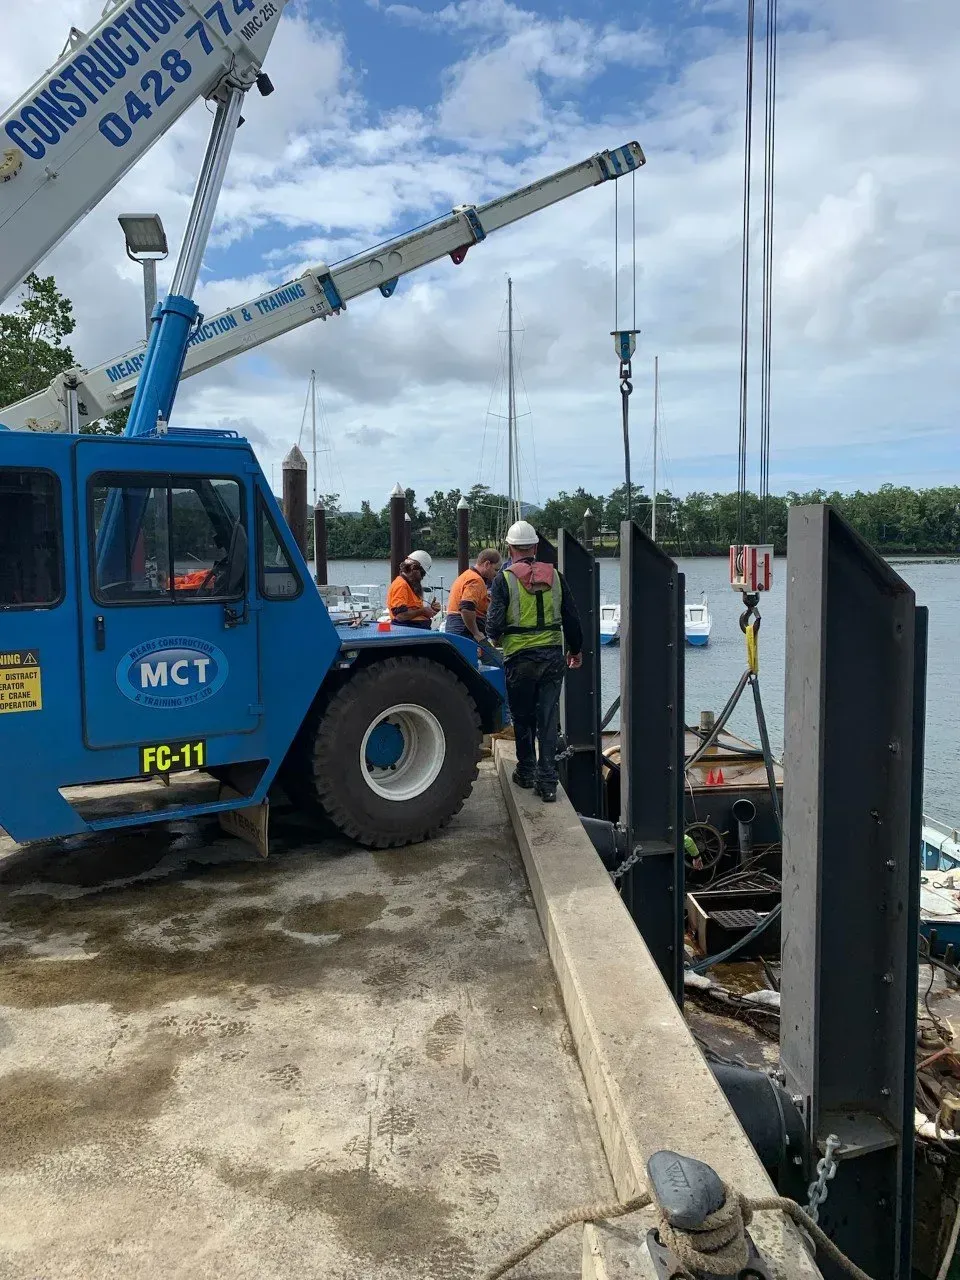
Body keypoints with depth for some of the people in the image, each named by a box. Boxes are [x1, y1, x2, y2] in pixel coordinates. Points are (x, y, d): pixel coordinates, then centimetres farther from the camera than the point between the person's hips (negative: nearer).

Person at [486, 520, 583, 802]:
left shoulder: (504, 579, -6)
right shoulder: (554, 575, 4)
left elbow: (494, 623, -9)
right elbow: (572, 617, 8)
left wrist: (492, 637, 14)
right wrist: (576, 649, 22)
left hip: (520, 659, -3)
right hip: (553, 657, 3)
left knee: (522, 718, 14)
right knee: (548, 720, 6)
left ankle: (526, 772, 25)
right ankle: (547, 781, 5)